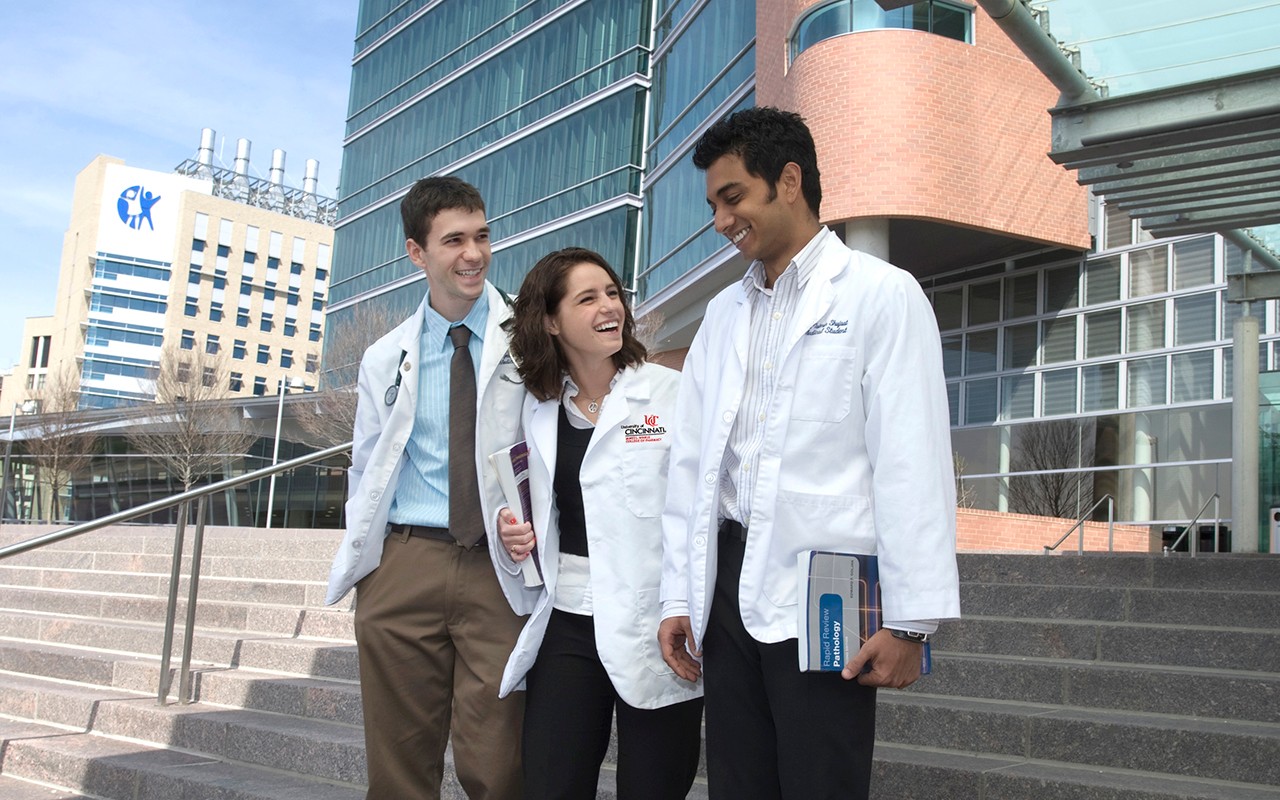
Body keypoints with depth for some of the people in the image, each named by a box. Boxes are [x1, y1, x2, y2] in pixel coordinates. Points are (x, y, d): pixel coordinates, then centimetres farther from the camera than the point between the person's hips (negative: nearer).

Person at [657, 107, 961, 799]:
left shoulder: (882, 295, -3)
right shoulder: (722, 313, 16)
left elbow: (912, 465, -9)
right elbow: (691, 462, 14)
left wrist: (910, 620, -12)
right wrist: (678, 597, 11)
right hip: (729, 587, 6)